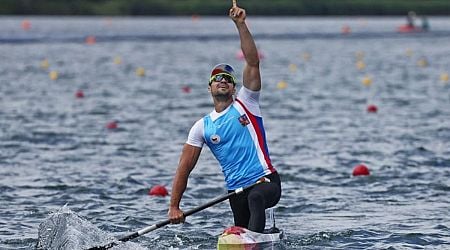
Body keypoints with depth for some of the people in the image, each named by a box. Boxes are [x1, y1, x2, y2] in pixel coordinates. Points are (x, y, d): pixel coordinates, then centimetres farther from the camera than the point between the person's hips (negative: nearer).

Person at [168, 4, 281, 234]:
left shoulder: (245, 104, 6)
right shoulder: (201, 128, 11)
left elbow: (253, 61, -6)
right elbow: (184, 169, 9)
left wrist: (240, 25, -14)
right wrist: (174, 207, 2)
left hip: (266, 180, -5)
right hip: (236, 192, 5)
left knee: (255, 198, -37)